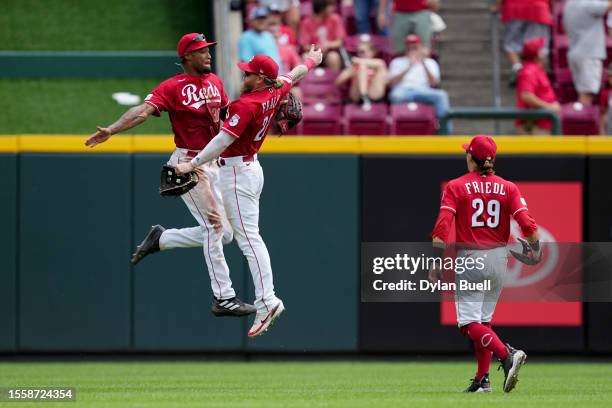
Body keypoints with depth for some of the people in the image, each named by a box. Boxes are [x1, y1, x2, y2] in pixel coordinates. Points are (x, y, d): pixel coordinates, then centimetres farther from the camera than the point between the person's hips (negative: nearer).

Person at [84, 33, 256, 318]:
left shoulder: (215, 82, 11)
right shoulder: (173, 87, -11)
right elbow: (144, 110, -23)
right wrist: (110, 131, -38)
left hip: (211, 164, 8)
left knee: (223, 233, 9)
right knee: (215, 226, -11)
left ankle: (160, 239, 24)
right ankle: (223, 298, -7)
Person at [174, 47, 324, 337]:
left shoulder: (247, 104, -21)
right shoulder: (275, 93, 4)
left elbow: (224, 140, -24)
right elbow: (294, 75, 26)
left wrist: (193, 164, -20)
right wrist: (311, 61, 47)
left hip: (237, 173, -11)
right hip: (252, 167, 11)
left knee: (248, 238, -14)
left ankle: (266, 302, -19)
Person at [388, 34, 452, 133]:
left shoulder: (430, 62, 26)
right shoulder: (397, 62, 25)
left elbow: (434, 83, 7)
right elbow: (392, 83, 6)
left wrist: (423, 64, -3)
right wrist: (409, 67, -4)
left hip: (423, 91, 1)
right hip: (403, 91, -1)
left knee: (441, 95, -31)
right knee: (396, 96, -40)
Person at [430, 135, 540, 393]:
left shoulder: (455, 187, -5)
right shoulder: (507, 188, 2)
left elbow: (441, 229, -14)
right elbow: (527, 224, -7)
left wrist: (436, 264, -10)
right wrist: (536, 251, 10)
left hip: (470, 260, -5)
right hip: (499, 259, 5)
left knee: (469, 323, -6)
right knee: (484, 320, 17)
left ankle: (507, 354, -29)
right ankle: (482, 379, 15)